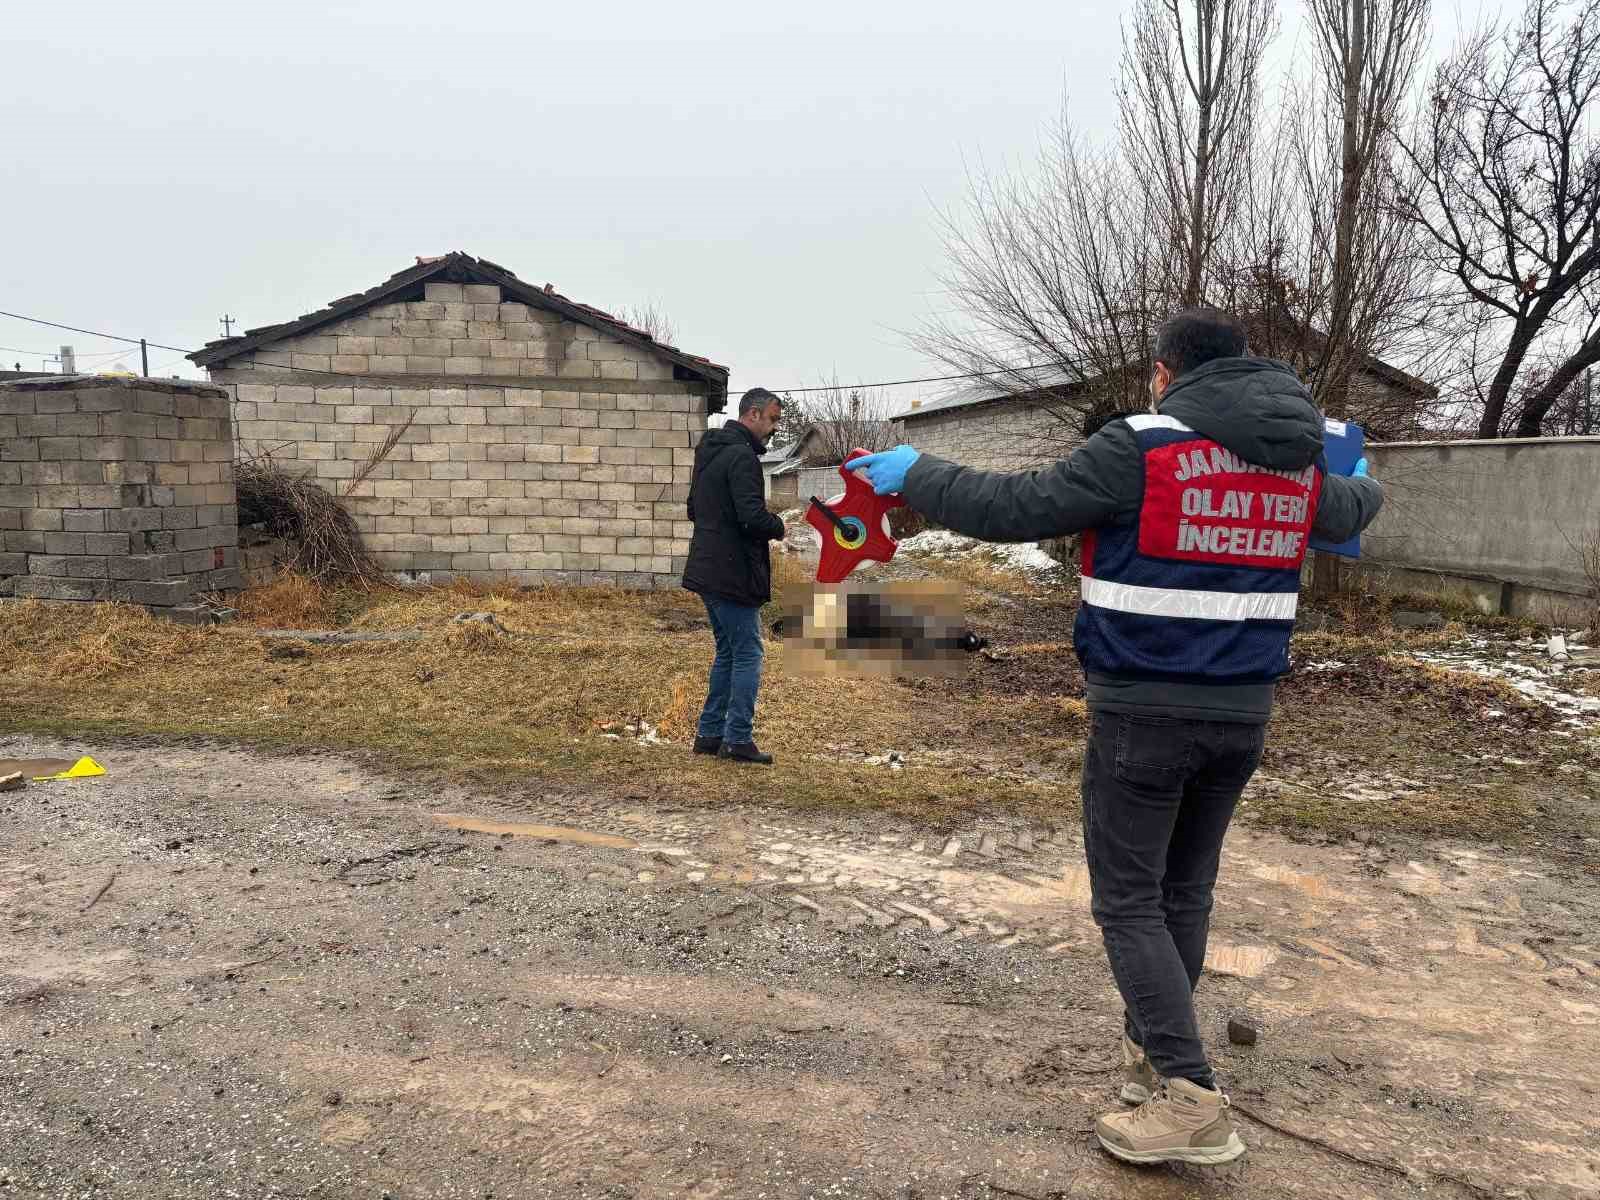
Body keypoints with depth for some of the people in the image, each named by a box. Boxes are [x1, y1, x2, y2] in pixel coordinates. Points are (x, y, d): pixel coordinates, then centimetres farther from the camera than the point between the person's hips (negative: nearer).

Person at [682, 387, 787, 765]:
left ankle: (709, 733, 20)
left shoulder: (709, 452, 16)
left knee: (727, 652, 17)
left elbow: (693, 510, 24)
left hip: (708, 571, 10)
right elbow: (753, 516, -25)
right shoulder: (741, 456, -16)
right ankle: (738, 739, 1)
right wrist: (781, 526, -8)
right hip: (733, 574, -10)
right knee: (748, 655, -2)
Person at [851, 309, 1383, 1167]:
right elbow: (1344, 515, 29)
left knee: (1128, 900, 3)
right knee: (1184, 889, 19)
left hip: (1144, 710, -6)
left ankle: (1189, 1100, -1)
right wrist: (1365, 488, 54)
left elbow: (1014, 509, -15)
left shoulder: (1143, 447, -13)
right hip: (1242, 711, 7)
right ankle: (1154, 1050, 32)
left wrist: (912, 474, -1)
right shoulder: (1301, 461, 7)